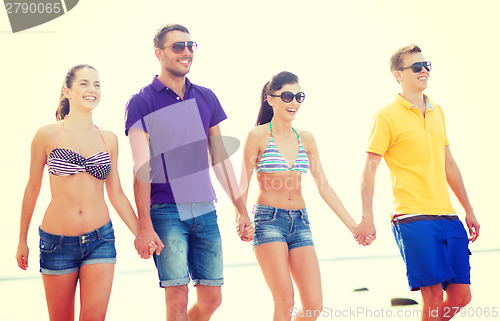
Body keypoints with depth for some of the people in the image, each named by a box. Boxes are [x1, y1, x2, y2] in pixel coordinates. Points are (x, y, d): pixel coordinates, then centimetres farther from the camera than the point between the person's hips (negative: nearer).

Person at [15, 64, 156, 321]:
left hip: (100, 240, 2)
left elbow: (116, 194, 12)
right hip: (57, 241, -2)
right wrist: (22, 240, 9)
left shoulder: (108, 139, 6)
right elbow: (32, 189, 5)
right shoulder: (48, 135, -2)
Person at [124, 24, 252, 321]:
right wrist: (144, 227, -16)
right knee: (178, 297, -9)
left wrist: (242, 210, 11)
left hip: (205, 210, 5)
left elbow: (220, 158, 14)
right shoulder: (142, 103, -2)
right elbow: (141, 168, -8)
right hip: (166, 210, -4)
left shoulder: (206, 98, 11)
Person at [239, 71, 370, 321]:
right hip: (268, 220, -5)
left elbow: (324, 186, 14)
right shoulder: (259, 135, -2)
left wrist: (352, 225, 11)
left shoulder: (305, 139, 11)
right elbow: (244, 183, -3)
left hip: (300, 222, 5)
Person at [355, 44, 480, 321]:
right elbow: (369, 168, -5)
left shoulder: (436, 111, 17)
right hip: (414, 218, -6)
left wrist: (468, 210, 22)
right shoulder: (387, 116, -3)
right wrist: (367, 218, -14)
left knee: (461, 296, 4)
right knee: (433, 296, -9)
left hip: (448, 216, 7)